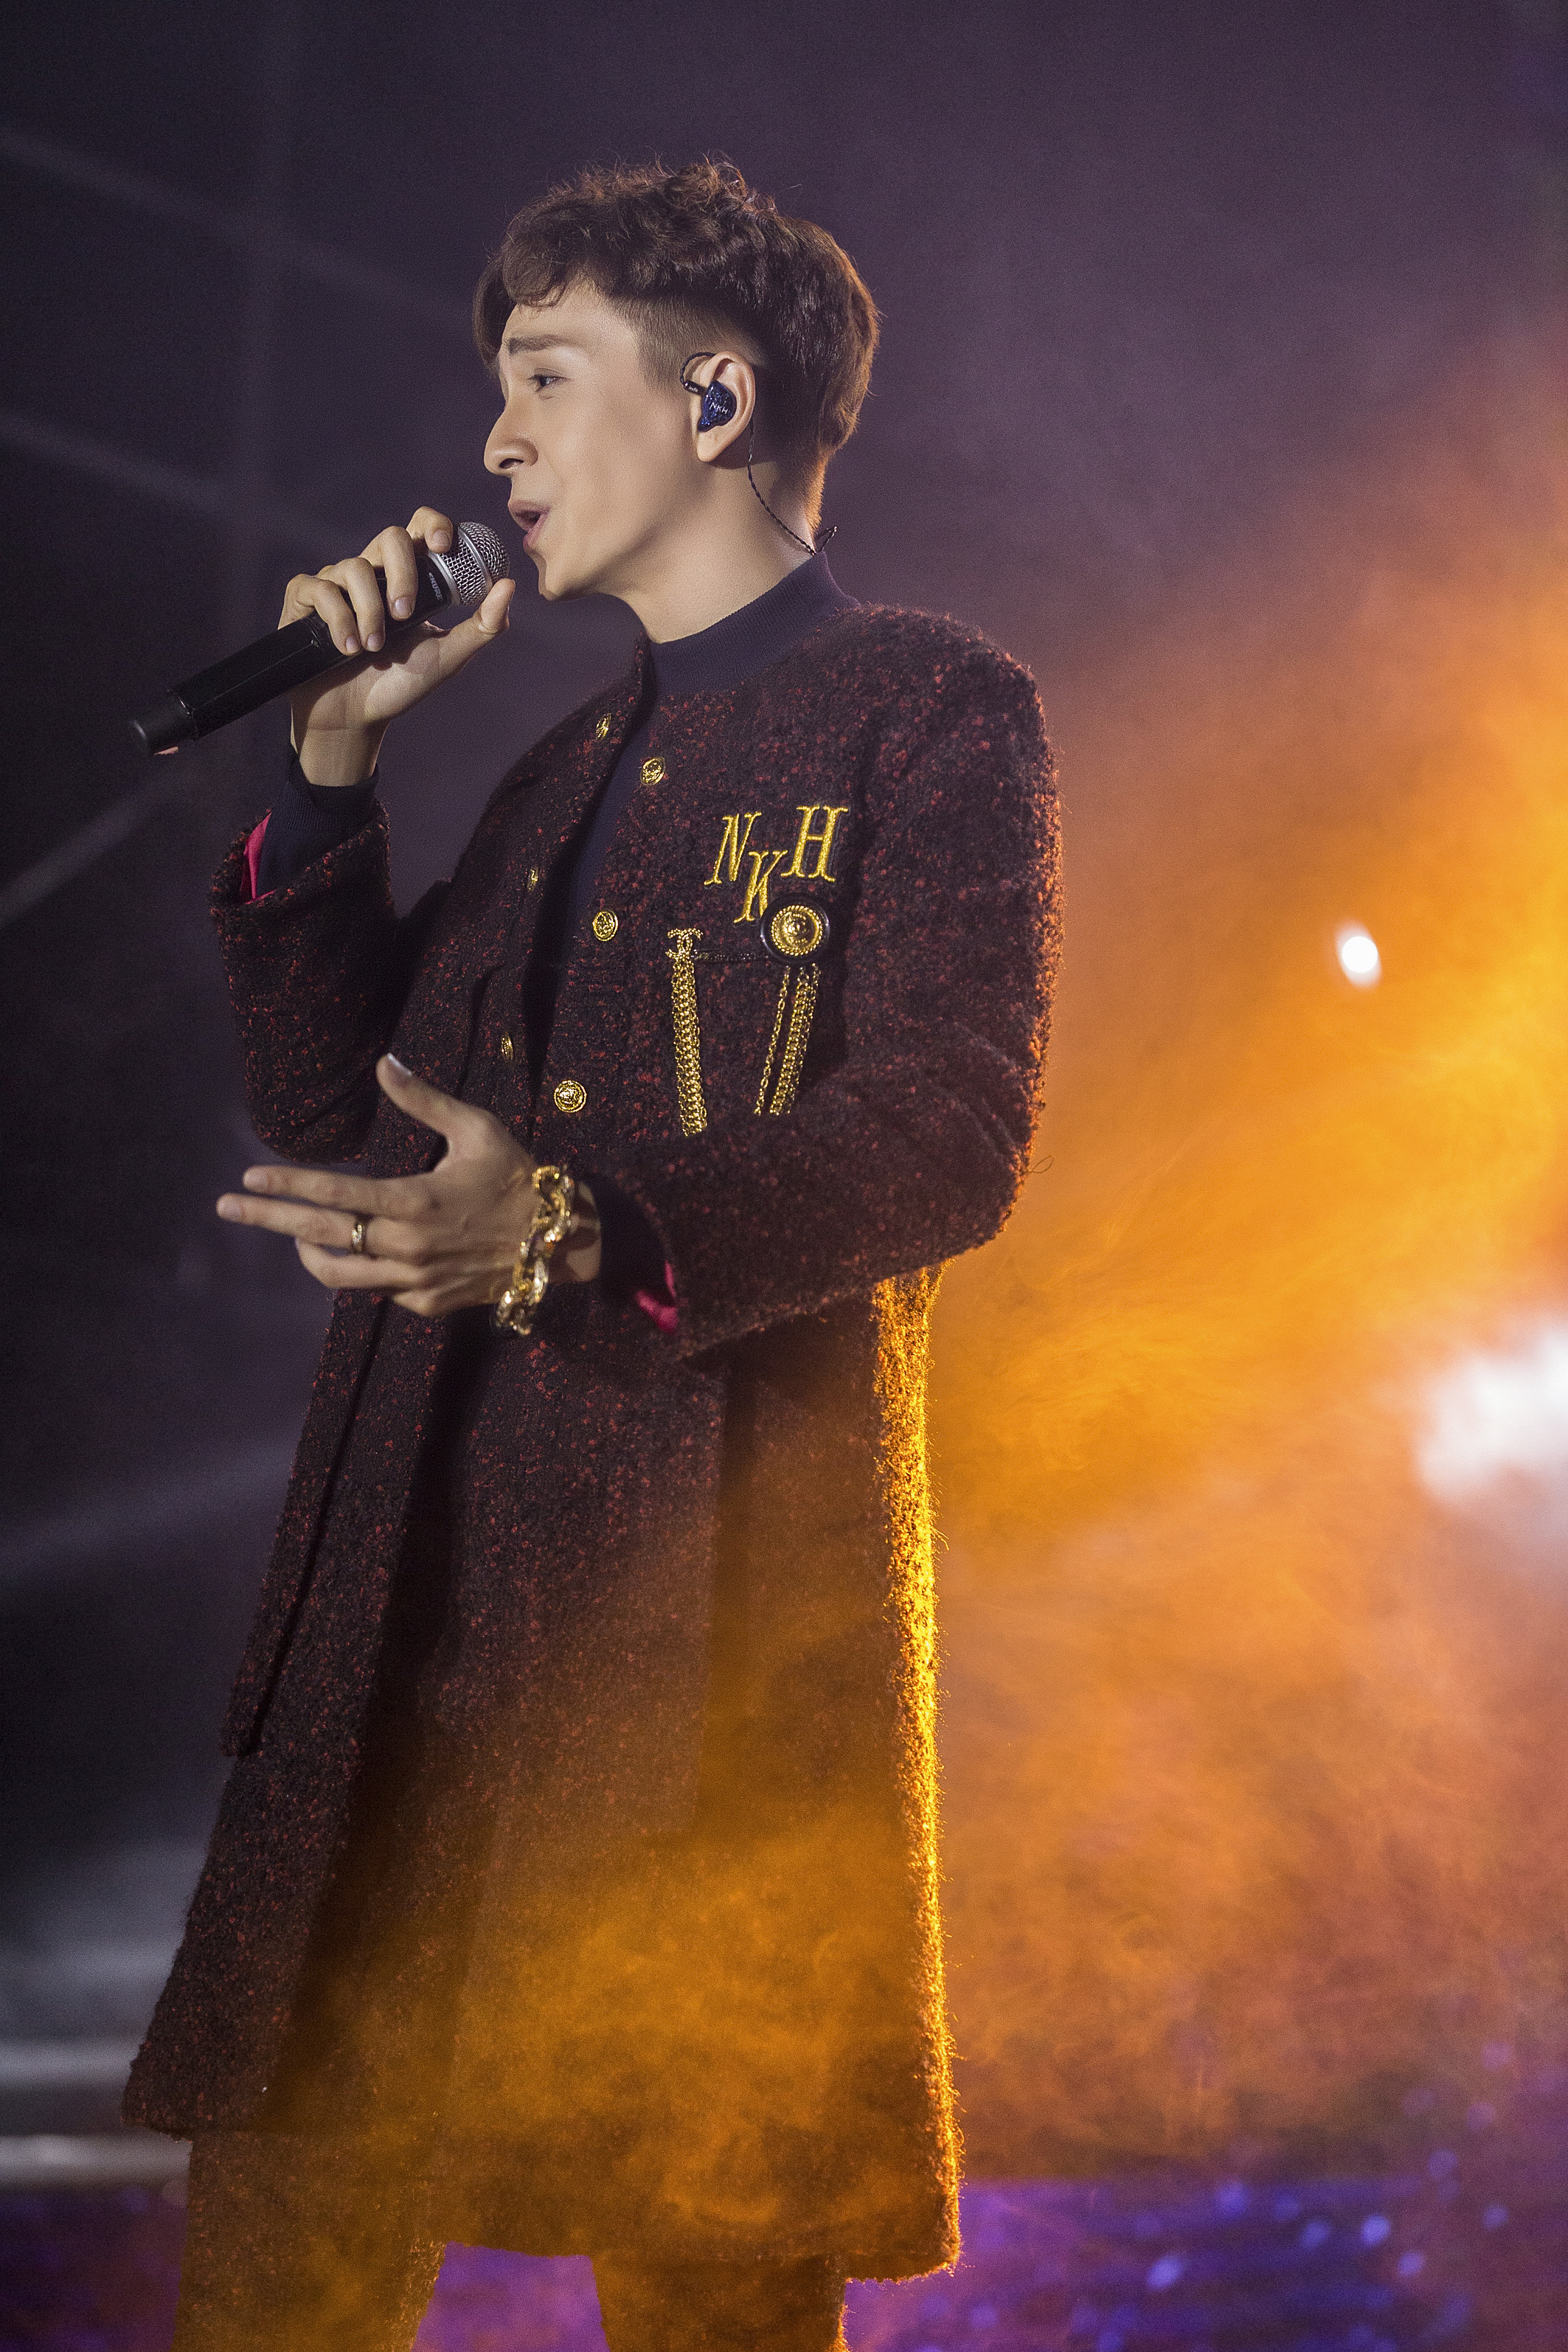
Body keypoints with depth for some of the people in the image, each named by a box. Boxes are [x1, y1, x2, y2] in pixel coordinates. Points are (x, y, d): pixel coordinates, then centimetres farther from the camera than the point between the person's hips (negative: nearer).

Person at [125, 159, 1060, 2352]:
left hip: (718, 1585, -7)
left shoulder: (929, 706, 1)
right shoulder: (567, 766, 25)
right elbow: (330, 1103, 23)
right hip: (421, 1599, 7)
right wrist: (336, 763, 14)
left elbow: (953, 1134, -12)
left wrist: (578, 1231, -27)